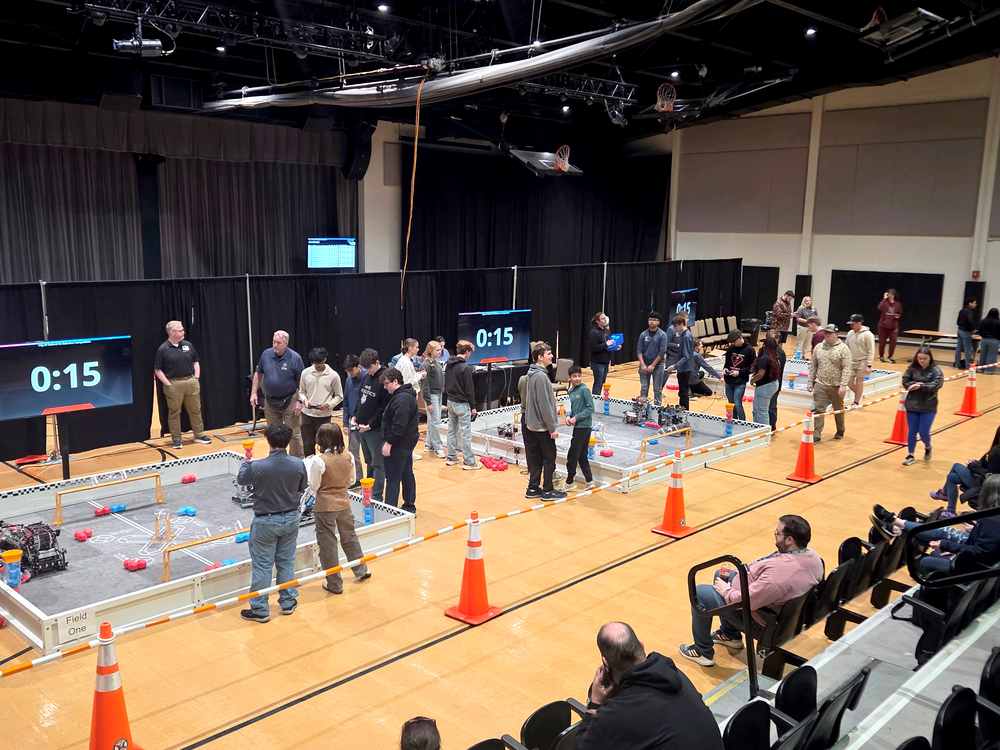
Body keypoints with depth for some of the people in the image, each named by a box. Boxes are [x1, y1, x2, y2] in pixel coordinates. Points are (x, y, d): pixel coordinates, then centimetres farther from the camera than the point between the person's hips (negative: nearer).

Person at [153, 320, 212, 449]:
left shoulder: (188, 345, 7)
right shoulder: (163, 349, -7)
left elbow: (196, 362, 15)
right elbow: (158, 370, -5)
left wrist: (197, 378, 5)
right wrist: (168, 384, -10)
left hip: (191, 382, 4)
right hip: (174, 384, -4)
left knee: (195, 410, 10)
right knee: (174, 412, 4)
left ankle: (199, 435, 21)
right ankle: (176, 439, 13)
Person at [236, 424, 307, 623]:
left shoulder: (258, 466, -22)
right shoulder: (298, 464, -15)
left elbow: (241, 479, 0)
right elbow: (303, 486, 4)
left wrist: (246, 463, 21)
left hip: (265, 522, -3)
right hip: (291, 519, 3)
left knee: (261, 565, 9)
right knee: (286, 561, 19)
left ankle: (260, 610, 17)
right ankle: (288, 602, 30)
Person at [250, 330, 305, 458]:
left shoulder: (295, 358, -13)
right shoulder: (266, 354, -2)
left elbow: (302, 381, -10)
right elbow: (258, 374, 11)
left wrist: (300, 401, -14)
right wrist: (253, 393, 6)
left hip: (289, 402, -4)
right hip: (270, 401, 4)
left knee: (294, 434, -2)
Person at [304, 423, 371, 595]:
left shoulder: (318, 460, -21)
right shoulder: (348, 456, -6)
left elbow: (313, 486, -12)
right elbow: (351, 480, 4)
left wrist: (309, 464, -4)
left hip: (325, 505, -5)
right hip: (344, 502, 5)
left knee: (327, 545, 9)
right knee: (349, 536, 25)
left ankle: (334, 584, 19)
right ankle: (361, 570, 39)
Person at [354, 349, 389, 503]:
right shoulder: (366, 377, 10)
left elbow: (384, 409, -18)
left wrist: (370, 425, -16)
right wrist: (355, 417, 7)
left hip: (375, 429, -8)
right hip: (362, 427, 8)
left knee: (377, 464, -1)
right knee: (369, 462, 17)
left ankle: (377, 496, 4)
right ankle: (368, 491, 26)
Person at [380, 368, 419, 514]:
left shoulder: (401, 399, -21)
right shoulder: (408, 394, 12)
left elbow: (399, 425, -27)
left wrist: (389, 442, -21)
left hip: (400, 444, -11)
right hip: (407, 441, 11)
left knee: (393, 478, -6)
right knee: (407, 474, 17)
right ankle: (410, 506, 26)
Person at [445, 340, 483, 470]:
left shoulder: (449, 365, 6)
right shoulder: (465, 367, -18)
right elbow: (469, 389, -16)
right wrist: (473, 406, -9)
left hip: (450, 402, 8)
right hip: (462, 404, -8)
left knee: (452, 430, 14)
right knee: (466, 433, -3)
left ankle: (451, 457, 22)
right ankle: (469, 461, 1)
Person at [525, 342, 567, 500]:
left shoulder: (532, 373, 9)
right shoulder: (541, 376, -21)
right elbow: (545, 405, -22)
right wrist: (552, 428, -16)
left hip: (532, 424, 9)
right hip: (542, 426, -9)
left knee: (536, 458, 14)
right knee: (549, 458, 2)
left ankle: (533, 488, 20)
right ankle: (547, 491, 10)